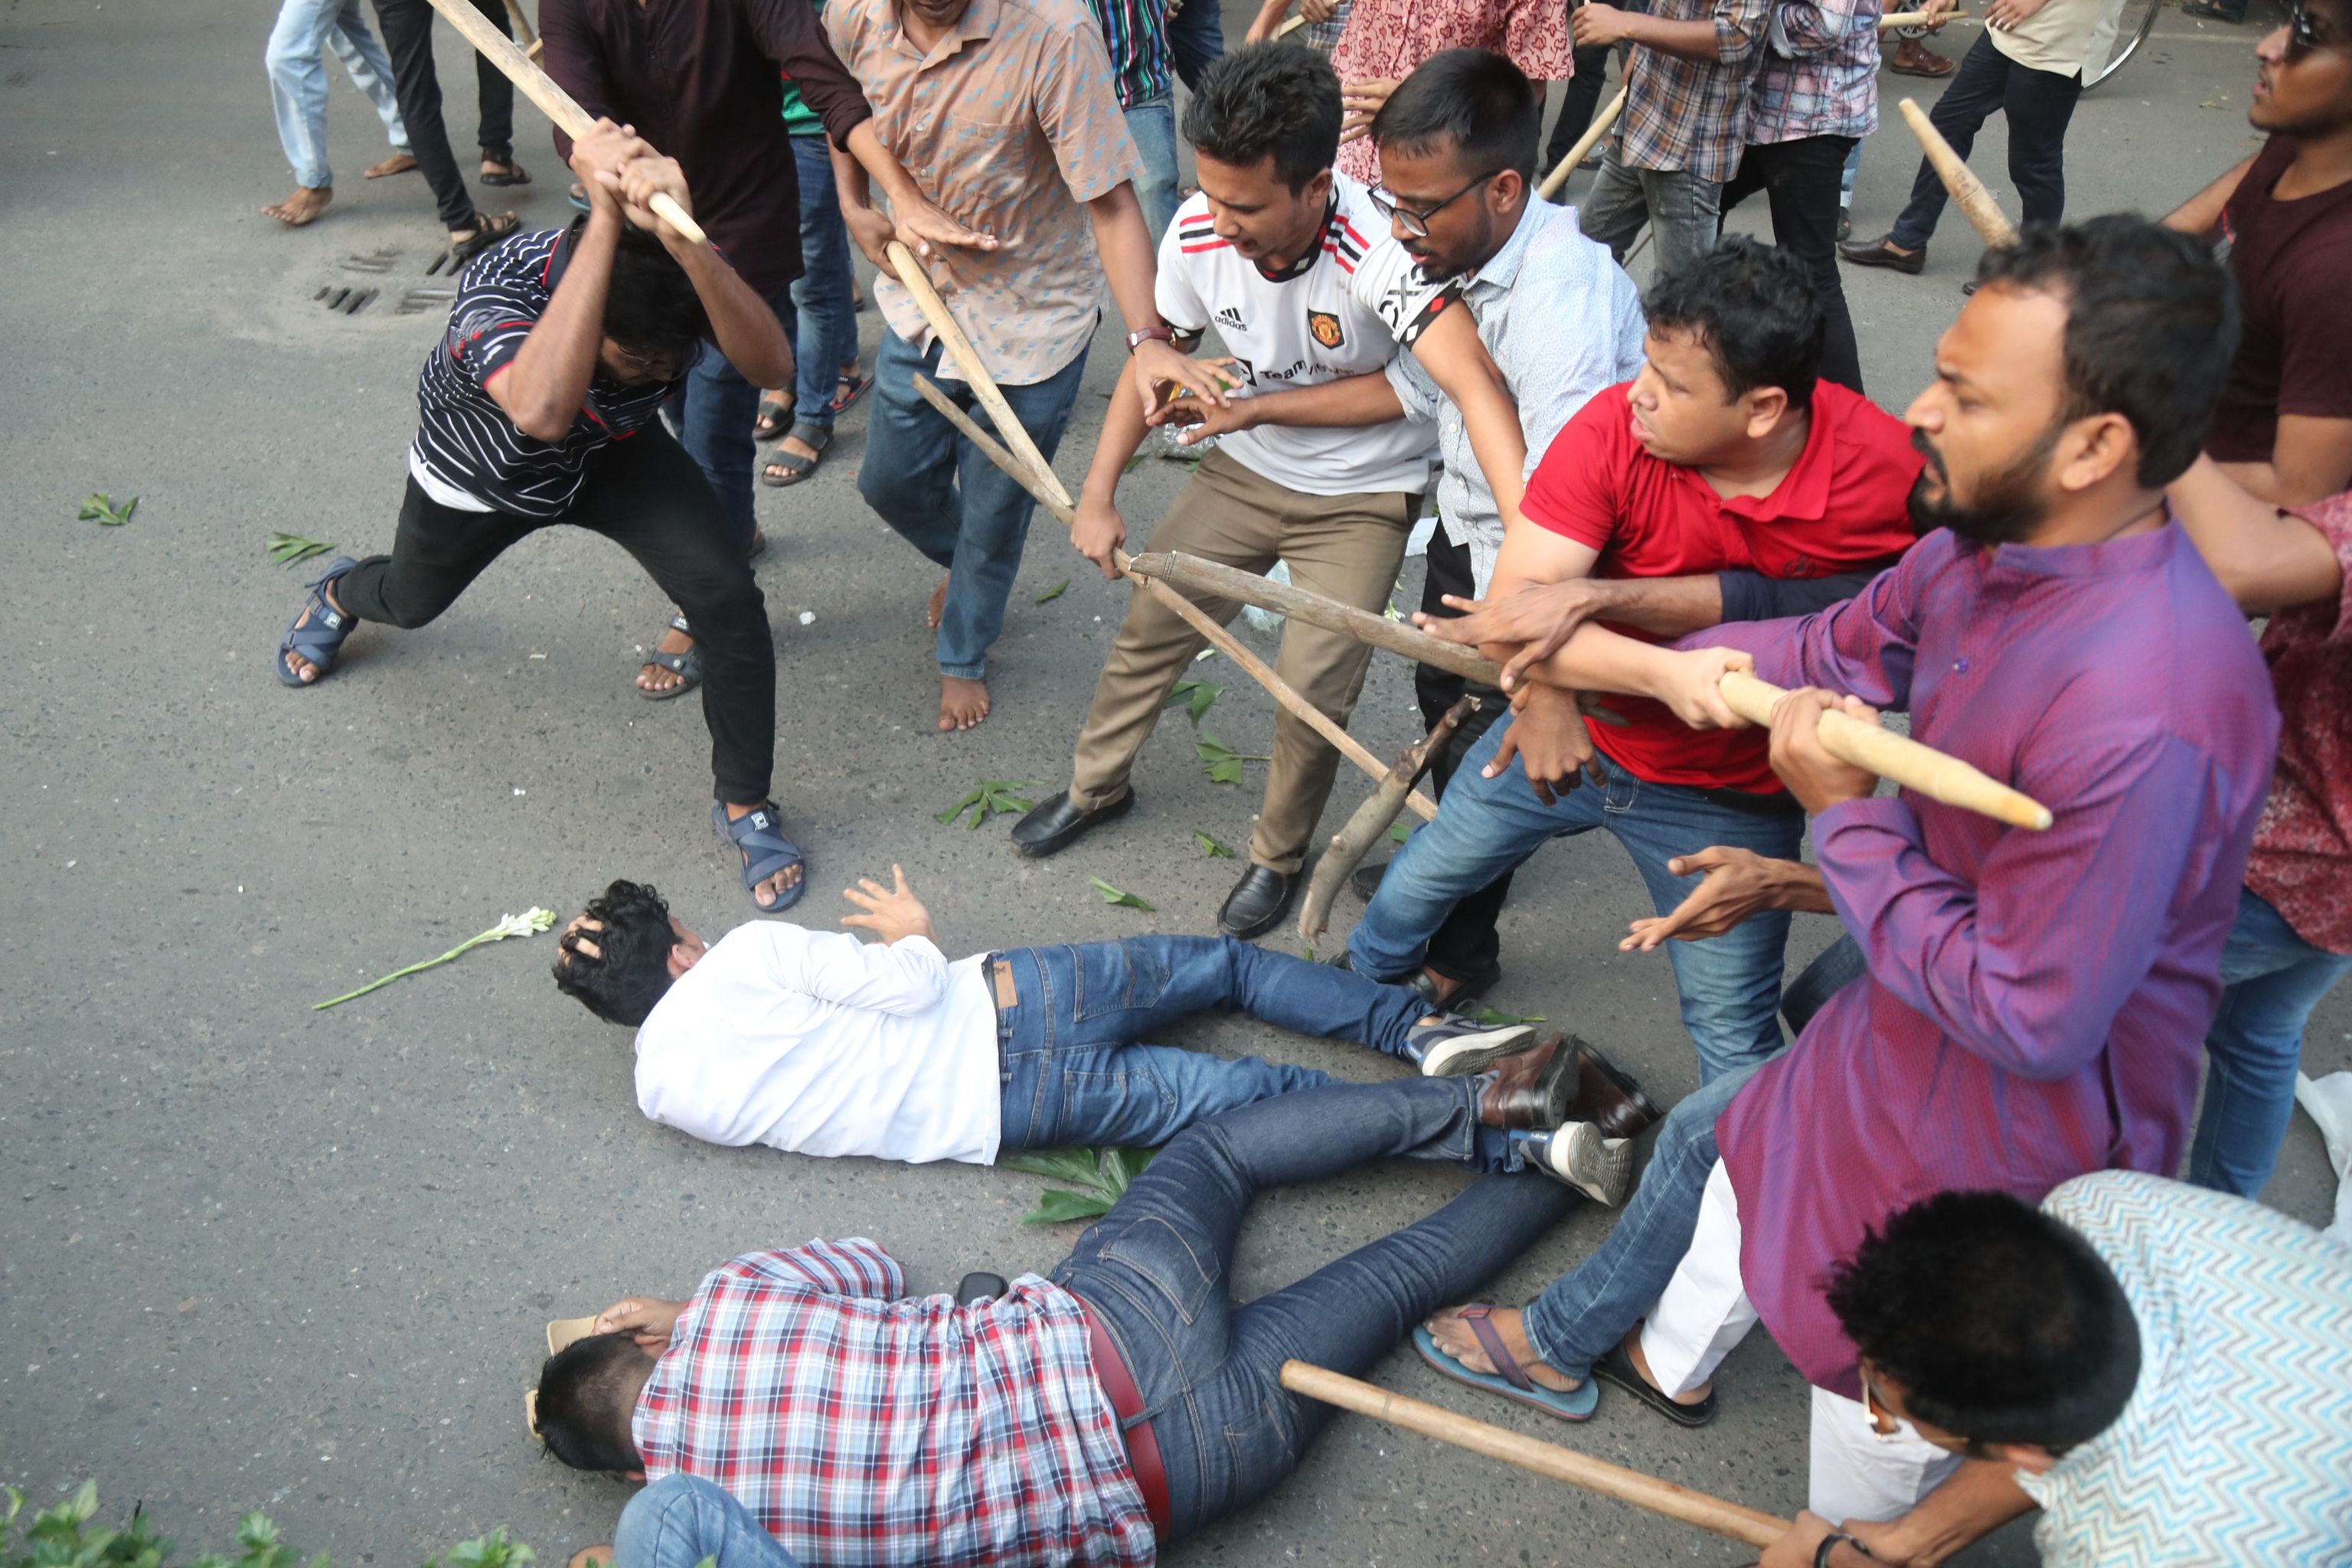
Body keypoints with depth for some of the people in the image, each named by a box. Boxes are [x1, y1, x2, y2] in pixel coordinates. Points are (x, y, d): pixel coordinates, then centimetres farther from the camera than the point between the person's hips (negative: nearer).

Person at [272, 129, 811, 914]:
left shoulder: (683, 271, -35)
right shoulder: (500, 282, -43)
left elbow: (771, 362, -53)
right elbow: (543, 411, -63)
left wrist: (683, 238, -67)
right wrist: (605, 222, -64)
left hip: (612, 456, 1)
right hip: (481, 469, -1)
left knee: (731, 601, -23)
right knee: (412, 602, 27)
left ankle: (745, 807, 0)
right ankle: (341, 593, 68)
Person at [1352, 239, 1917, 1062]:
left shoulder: (1889, 476, -27)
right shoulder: (1614, 428, -26)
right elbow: (1520, 595, -31)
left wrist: (1592, 596, -43)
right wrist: (1541, 694, -51)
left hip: (1730, 798, -2)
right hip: (1567, 733, 2)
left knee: (1736, 1040, 6)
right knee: (1420, 879, 21)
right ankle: (1365, 984, 54)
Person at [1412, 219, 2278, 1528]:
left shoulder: (2143, 719, -41)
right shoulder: (1987, 545, -13)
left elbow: (2029, 1016, -33)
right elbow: (1836, 654, 6)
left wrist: (1845, 821, -26)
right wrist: (1597, 654, 9)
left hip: (2013, 1135, -8)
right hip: (1905, 1037, 9)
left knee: (1884, 1419, 15)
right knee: (1744, 1161, 32)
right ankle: (1669, 1362, 63)